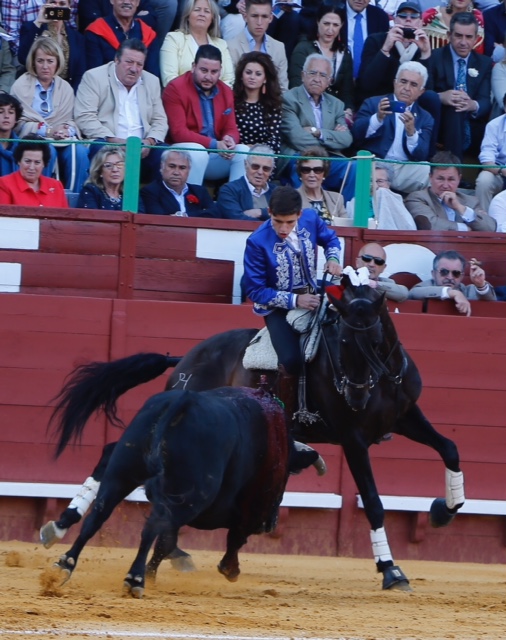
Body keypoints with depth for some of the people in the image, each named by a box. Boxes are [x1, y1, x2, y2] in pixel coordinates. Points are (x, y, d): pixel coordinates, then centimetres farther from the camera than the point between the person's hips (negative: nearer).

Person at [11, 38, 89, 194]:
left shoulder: (65, 88, 15)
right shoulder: (21, 86, 4)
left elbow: (69, 121, 13)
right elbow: (18, 123, -2)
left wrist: (68, 131, -12)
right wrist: (47, 130, -15)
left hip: (62, 140, 3)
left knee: (79, 152, -28)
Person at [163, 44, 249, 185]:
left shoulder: (226, 92, 11)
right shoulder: (175, 89, -9)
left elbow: (231, 129, 9)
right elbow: (178, 132, -16)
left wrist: (230, 140, -19)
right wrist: (214, 144, -26)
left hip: (215, 155, 6)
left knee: (243, 151, -17)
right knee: (198, 152, -35)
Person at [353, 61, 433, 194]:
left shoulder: (426, 118, 15)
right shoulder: (373, 104, 12)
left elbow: (421, 156, 2)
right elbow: (356, 135, -2)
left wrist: (411, 131, -17)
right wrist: (378, 117, -18)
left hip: (405, 171, 2)